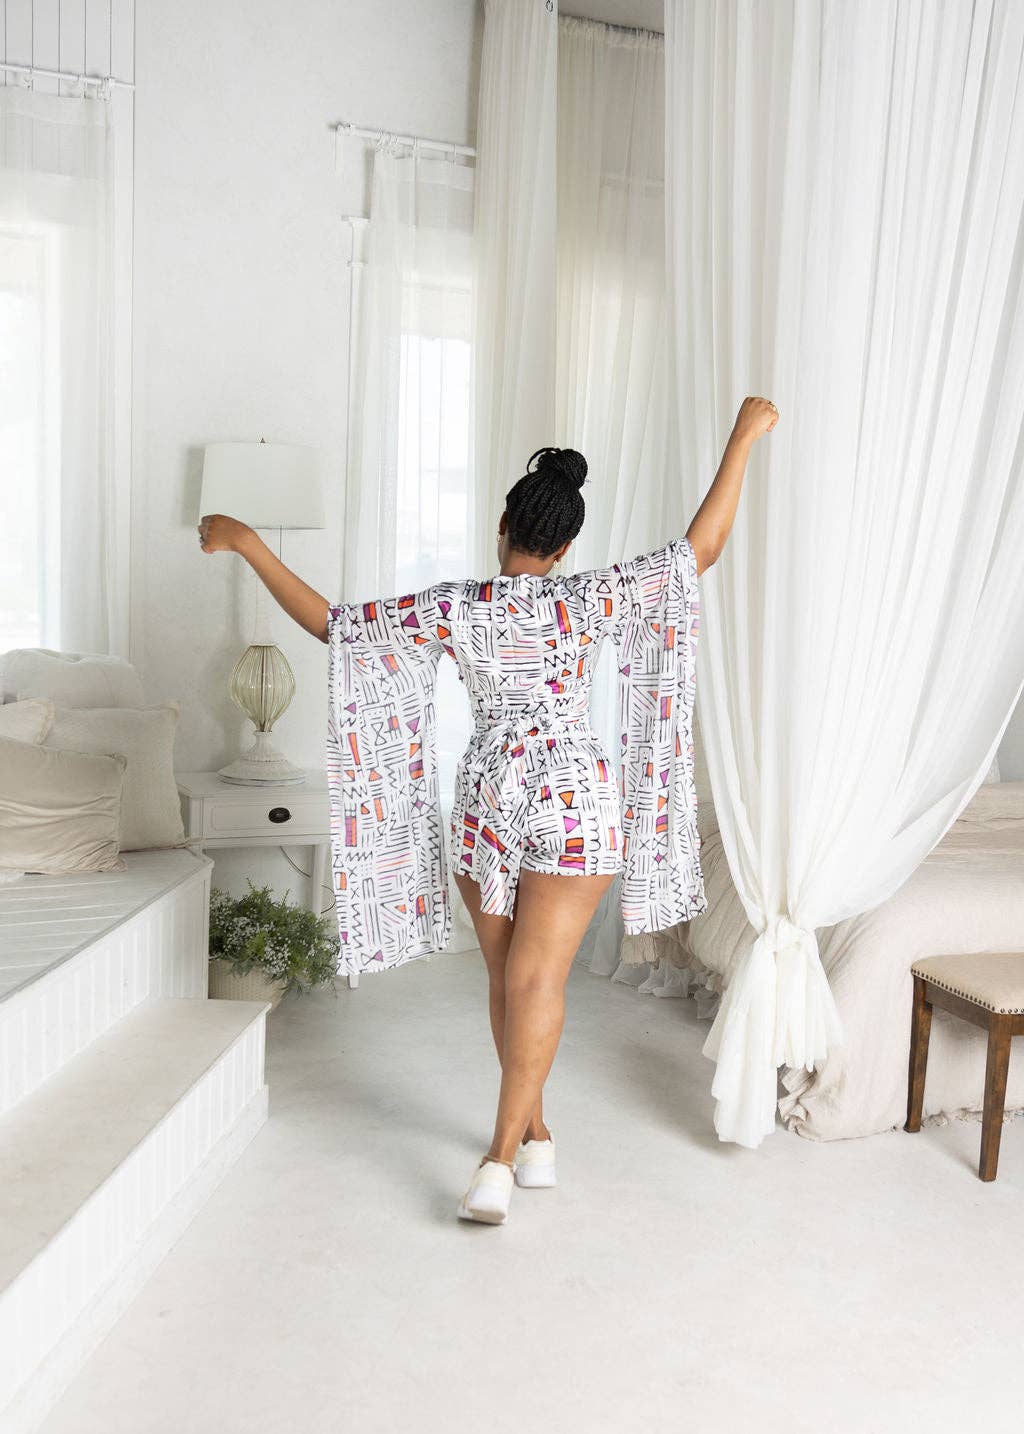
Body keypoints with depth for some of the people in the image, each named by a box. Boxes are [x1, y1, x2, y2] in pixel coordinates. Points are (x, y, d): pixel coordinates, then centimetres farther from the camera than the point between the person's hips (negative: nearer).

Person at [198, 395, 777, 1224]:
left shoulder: (452, 609, -7)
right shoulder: (585, 601, -9)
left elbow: (327, 621, -4)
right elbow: (703, 547, -6)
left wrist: (248, 545, 6)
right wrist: (745, 435, 1)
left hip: (486, 798, 2)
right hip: (573, 800, -1)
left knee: (509, 978, 14)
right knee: (537, 978, 1)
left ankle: (530, 1136, 27)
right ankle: (507, 1155, 0)